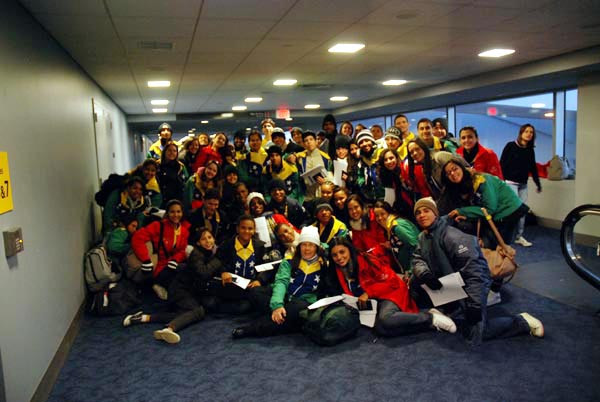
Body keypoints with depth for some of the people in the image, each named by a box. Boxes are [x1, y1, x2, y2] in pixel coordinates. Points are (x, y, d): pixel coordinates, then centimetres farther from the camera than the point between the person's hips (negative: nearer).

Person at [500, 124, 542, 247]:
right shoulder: (511, 146, -5)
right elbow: (502, 164, -8)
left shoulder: (530, 150, 11)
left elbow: (533, 168, 15)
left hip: (523, 184, 6)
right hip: (511, 182, -6)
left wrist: (538, 184, 14)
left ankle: (519, 236, 13)